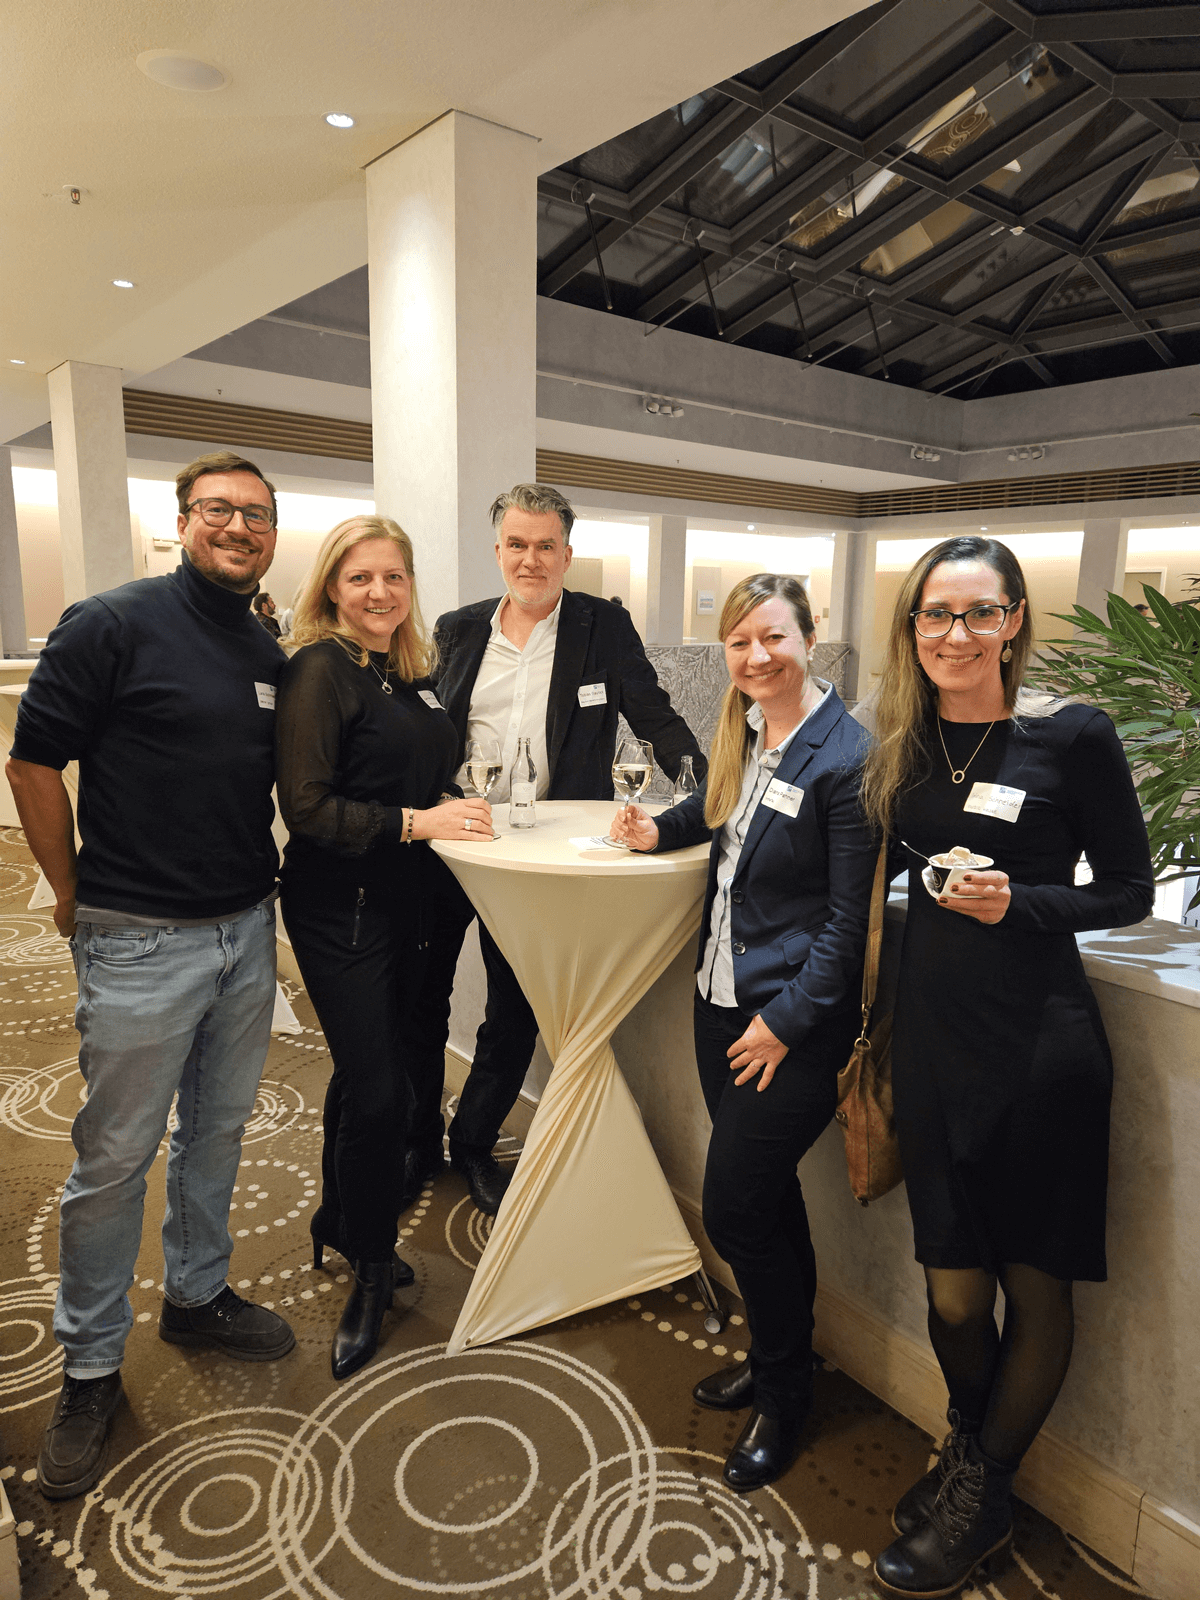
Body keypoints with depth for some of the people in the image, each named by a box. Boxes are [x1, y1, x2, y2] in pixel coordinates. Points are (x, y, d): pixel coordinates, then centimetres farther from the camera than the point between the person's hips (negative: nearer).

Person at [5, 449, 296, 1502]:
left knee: (217, 1131, 19)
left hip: (248, 932, 6)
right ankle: (91, 1368, 27)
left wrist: (265, 883, 12)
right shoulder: (115, 625, -11)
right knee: (115, 1158, 8)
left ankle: (196, 1296, 41)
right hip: (142, 941, -6)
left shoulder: (273, 658, 7)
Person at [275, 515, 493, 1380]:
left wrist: (460, 806, 1)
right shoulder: (320, 669, -13)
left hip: (403, 902, 7)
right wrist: (417, 821, -21)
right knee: (378, 1089, -3)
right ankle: (372, 1268, 20)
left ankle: (340, 1226, 40)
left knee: (366, 1071, 19)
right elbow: (307, 805, -18)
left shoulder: (414, 673, 10)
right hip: (340, 907, -7)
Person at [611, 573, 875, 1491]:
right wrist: (662, 829, 7)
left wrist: (785, 1021, -15)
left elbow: (849, 916, -16)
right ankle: (778, 1356, 41)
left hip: (793, 1017, -7)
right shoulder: (743, 734, 6)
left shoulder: (845, 755, -17)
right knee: (766, 1194, 19)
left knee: (735, 1208, -1)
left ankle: (784, 1397, 25)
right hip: (723, 999, 7)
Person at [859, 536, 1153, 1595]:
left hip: (1040, 1042, -3)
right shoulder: (908, 742, 6)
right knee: (954, 1287, 11)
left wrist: (1018, 902, -18)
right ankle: (971, 1451, 41)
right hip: (933, 1035, 4)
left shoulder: (1072, 737, -8)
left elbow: (1130, 892, -3)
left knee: (1034, 1285, 11)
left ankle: (981, 1498, 35)